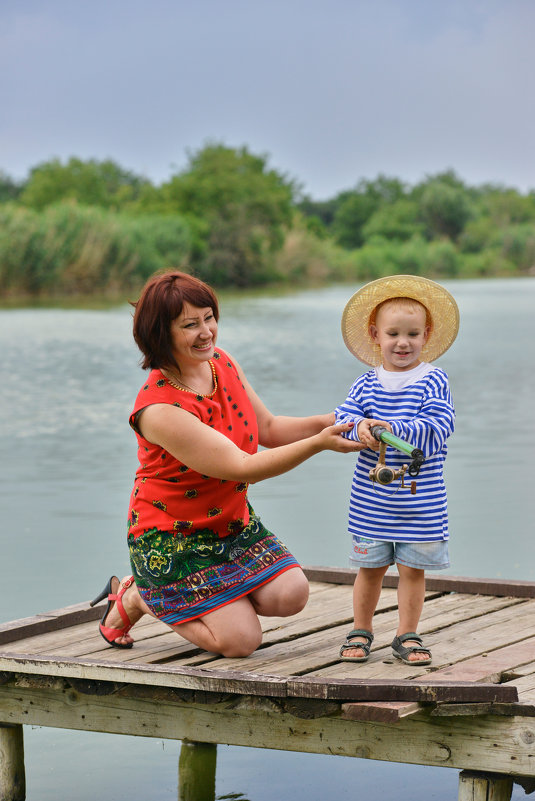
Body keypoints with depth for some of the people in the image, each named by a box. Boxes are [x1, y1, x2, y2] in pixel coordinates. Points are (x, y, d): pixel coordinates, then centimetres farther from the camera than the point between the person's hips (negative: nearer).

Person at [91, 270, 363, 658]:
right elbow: (242, 468, -29)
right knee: (241, 640, -11)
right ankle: (136, 598, 12)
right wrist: (317, 444, -36)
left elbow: (267, 429, 5)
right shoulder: (159, 410, -29)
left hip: (233, 523, 8)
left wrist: (327, 422, -11)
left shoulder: (223, 363, -4)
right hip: (171, 536, -7)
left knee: (290, 594, -9)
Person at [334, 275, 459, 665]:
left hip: (420, 497, -2)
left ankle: (407, 635, 20)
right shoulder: (366, 384, 3)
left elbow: (438, 426, -16)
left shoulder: (433, 381, -5)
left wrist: (396, 429, -29)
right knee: (370, 567, 10)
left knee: (413, 568, 6)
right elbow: (342, 419, -4)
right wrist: (360, 429, -26)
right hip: (371, 498, 2)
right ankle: (361, 631, 26)